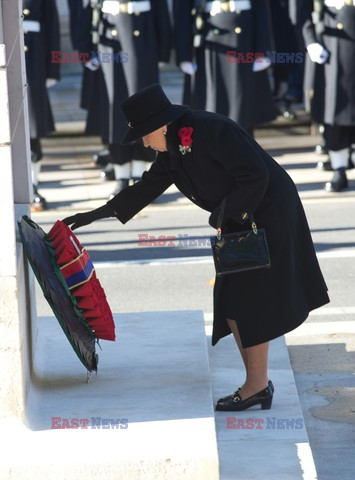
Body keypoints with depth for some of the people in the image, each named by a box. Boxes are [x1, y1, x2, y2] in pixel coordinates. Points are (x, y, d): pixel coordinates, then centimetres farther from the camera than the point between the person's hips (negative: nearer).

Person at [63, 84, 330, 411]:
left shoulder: (212, 130, -22)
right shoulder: (172, 150, 6)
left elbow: (255, 177, -24)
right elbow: (147, 188, 17)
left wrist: (223, 214, -17)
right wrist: (97, 215, 15)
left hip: (269, 215, -9)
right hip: (240, 220, 9)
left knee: (250, 301, -7)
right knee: (231, 303, 7)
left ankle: (257, 385, -1)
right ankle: (258, 383, 13)